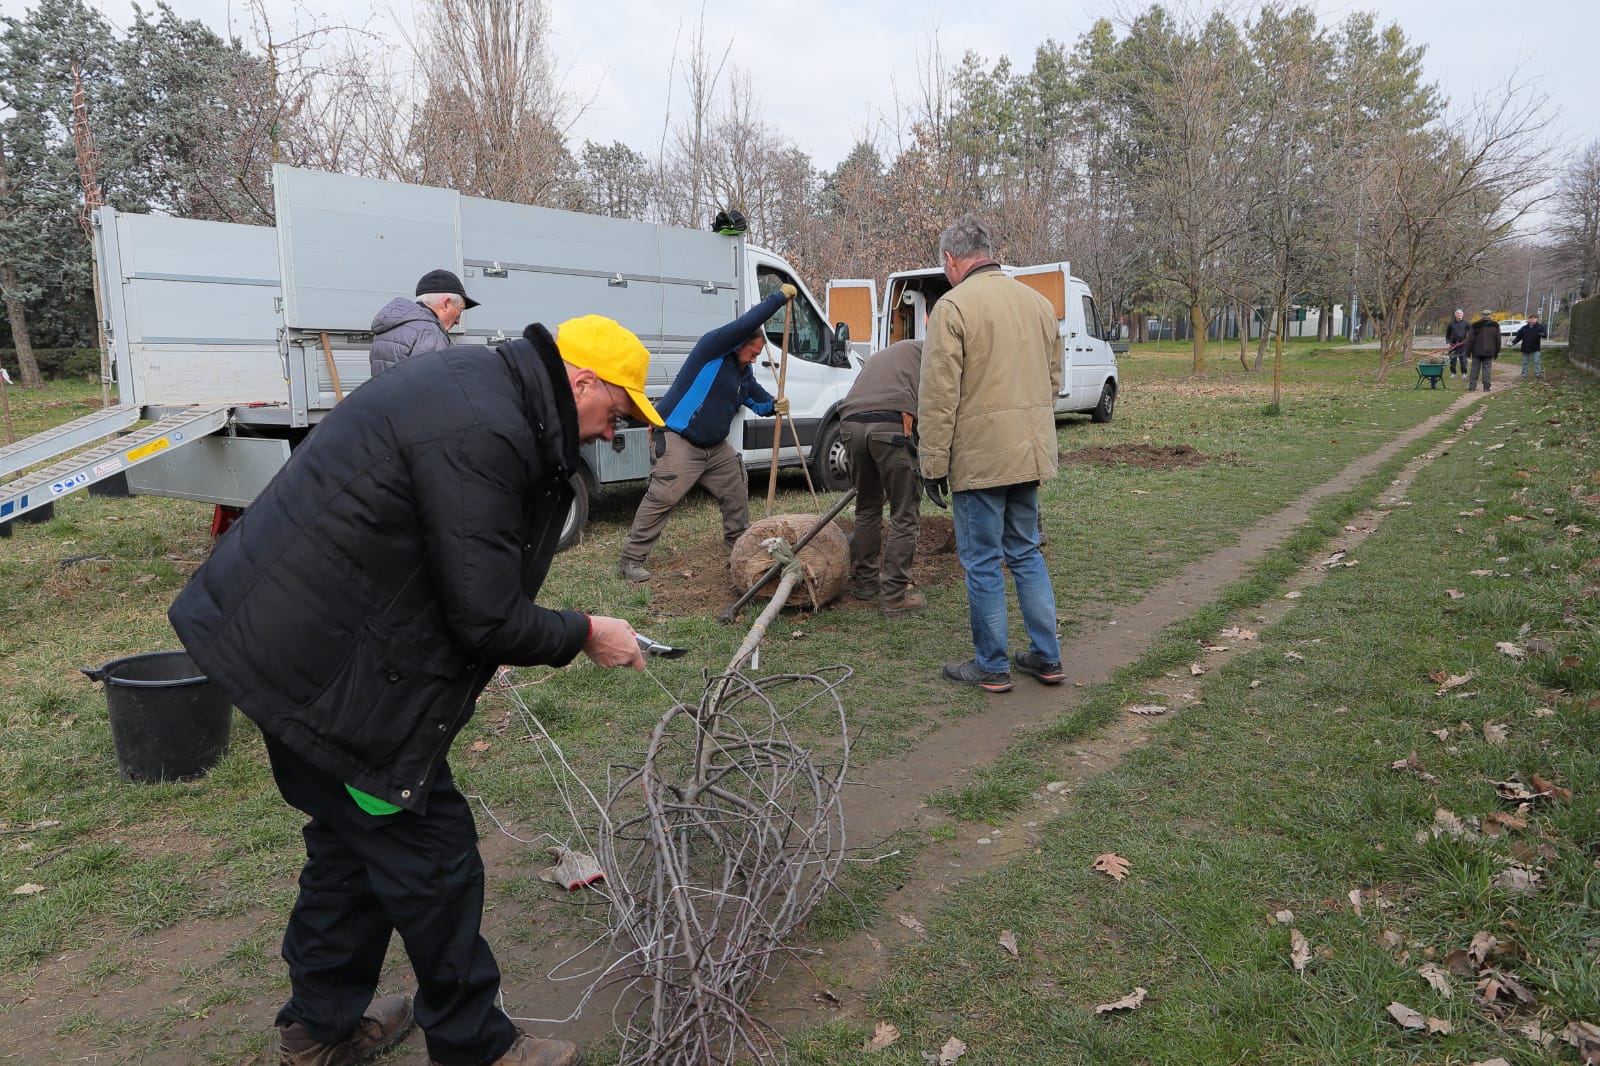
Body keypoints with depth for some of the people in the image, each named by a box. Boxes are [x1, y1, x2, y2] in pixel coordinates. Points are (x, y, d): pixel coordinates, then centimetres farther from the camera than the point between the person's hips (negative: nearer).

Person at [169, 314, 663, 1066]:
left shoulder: (473, 383, 8)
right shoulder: (483, 433, -25)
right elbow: (486, 619, -23)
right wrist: (583, 635, -7)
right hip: (324, 665, -11)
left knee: (354, 836, 22)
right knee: (431, 854, 3)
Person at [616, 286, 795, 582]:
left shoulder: (744, 374, 14)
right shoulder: (711, 347, -13)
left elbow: (758, 399, 24)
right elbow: (747, 323, -23)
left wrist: (775, 406, 0)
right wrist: (779, 296, -17)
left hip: (715, 446, 9)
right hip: (676, 440, -9)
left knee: (737, 491, 14)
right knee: (661, 499, -14)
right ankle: (631, 559, -9)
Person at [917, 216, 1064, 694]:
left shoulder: (953, 305, -11)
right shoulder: (1038, 301, 12)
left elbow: (939, 396, -15)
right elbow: (1053, 379, 18)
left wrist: (933, 464, -10)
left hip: (980, 457, -7)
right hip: (1031, 455, 7)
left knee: (984, 562, 3)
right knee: (1026, 553, 18)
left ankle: (991, 668, 13)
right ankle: (1046, 657, 23)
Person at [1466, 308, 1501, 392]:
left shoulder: (1476, 325, -3)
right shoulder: (1495, 326, 2)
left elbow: (1470, 339, -3)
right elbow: (1498, 339, 6)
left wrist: (1468, 351, 2)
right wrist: (1497, 352, 13)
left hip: (1477, 351, -1)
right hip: (1489, 351, 1)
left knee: (1475, 368, 5)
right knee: (1487, 368, 3)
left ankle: (1472, 386, 3)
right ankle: (1486, 387, 1)